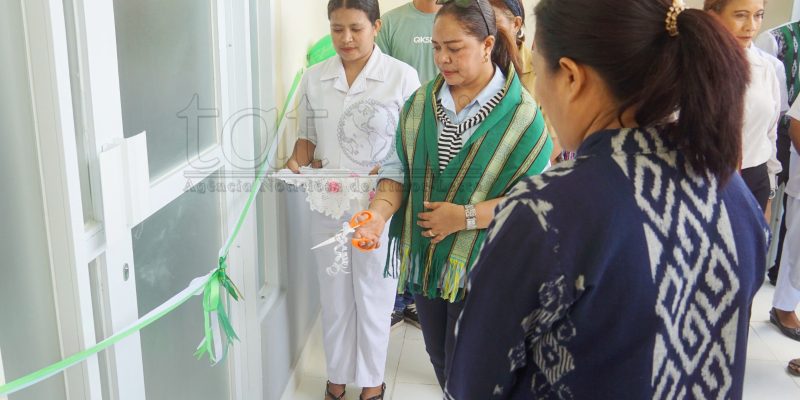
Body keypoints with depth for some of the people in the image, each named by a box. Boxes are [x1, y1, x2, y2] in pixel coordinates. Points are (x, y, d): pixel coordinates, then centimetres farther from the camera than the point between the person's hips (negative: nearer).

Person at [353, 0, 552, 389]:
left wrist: (465, 217, -20)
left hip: (479, 266, -5)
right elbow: (398, 169, 3)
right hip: (425, 258, 5)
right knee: (439, 358, 21)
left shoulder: (521, 113, -13)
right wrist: (380, 212, -16)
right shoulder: (421, 102, 2)